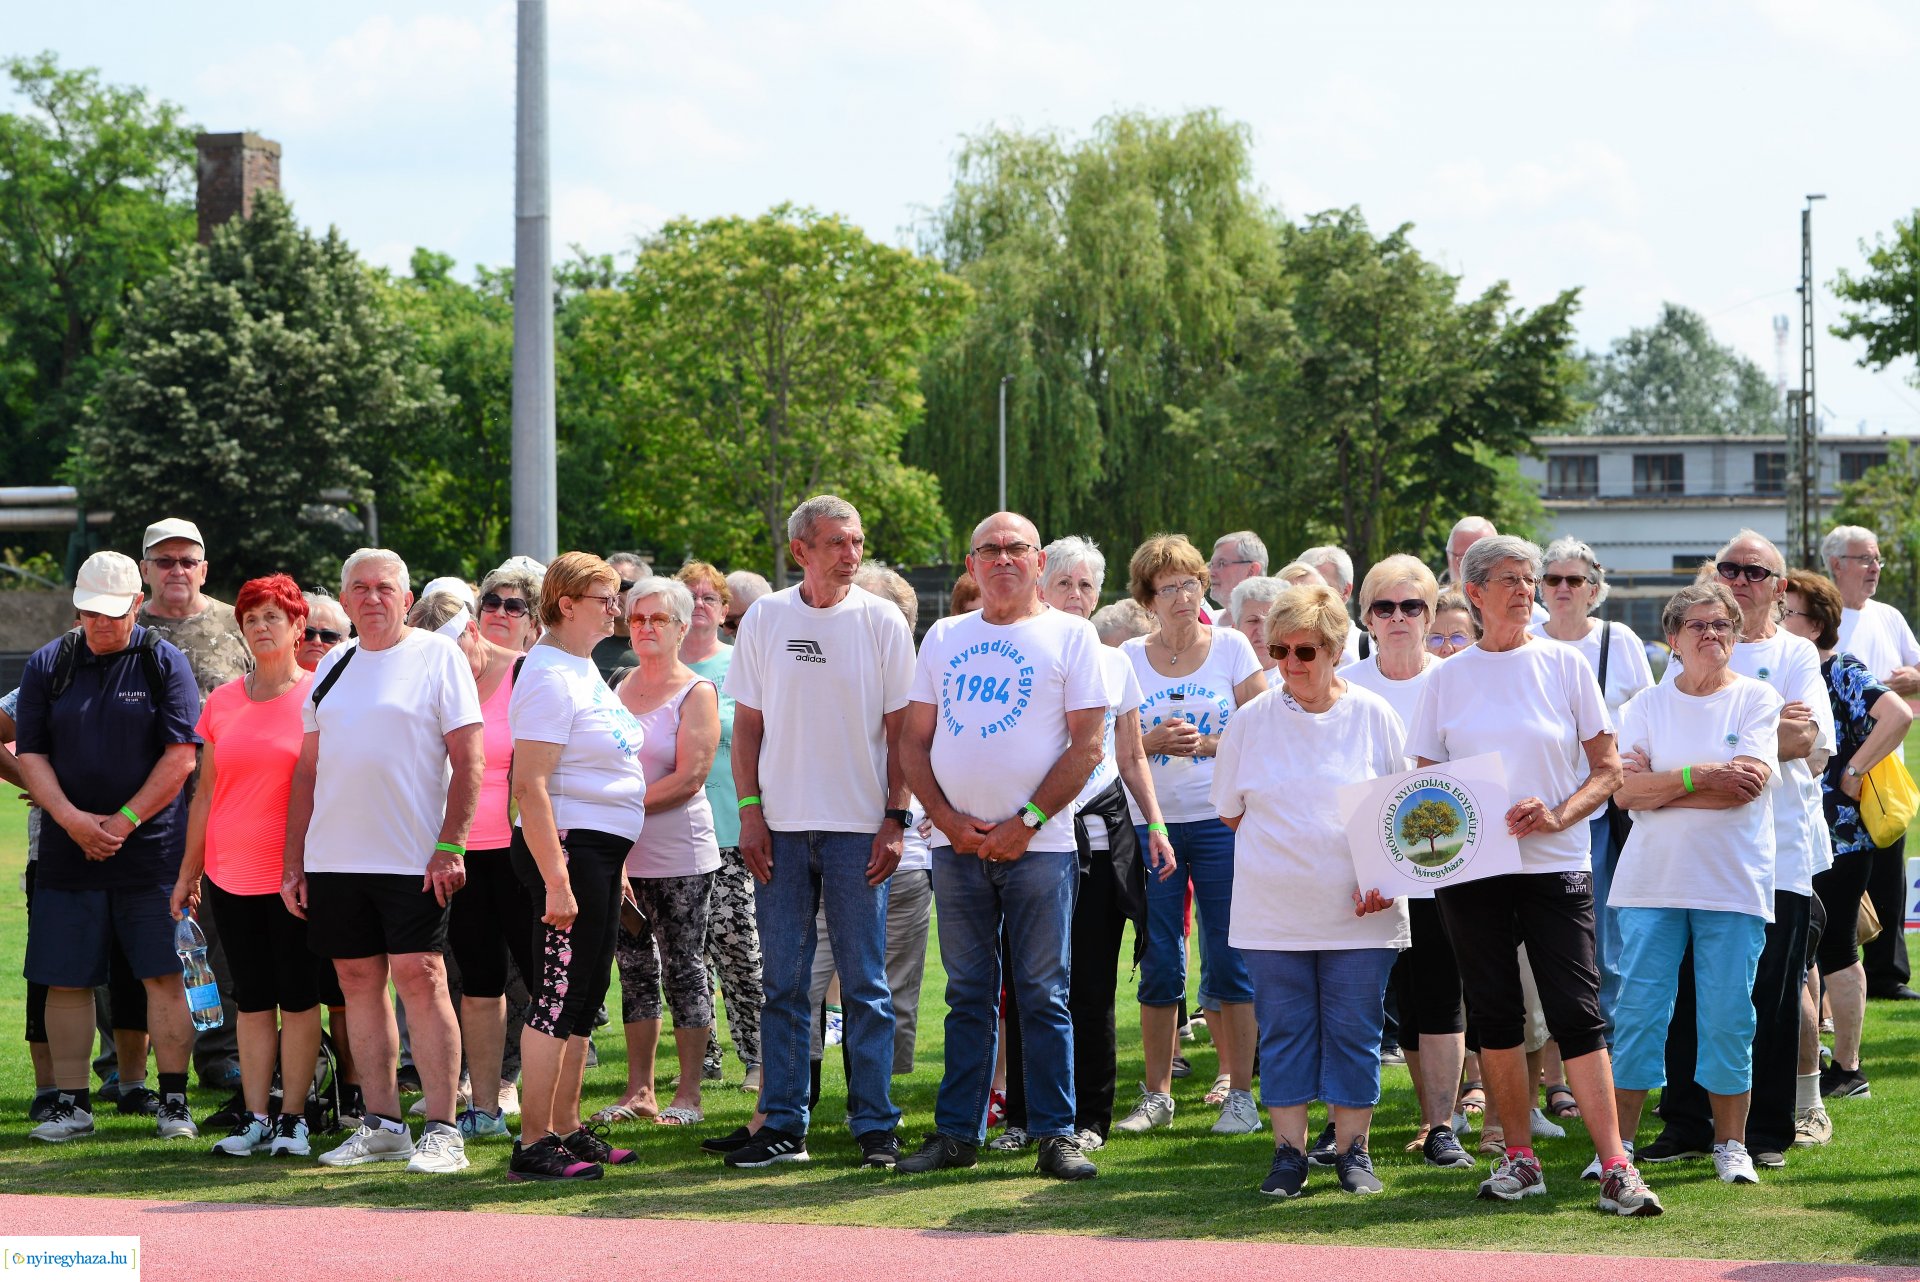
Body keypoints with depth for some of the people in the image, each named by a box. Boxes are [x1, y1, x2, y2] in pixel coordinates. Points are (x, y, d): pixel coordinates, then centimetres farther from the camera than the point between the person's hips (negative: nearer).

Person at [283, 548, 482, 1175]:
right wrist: (293, 861, 11)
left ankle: (442, 1130, -6)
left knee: (420, 979, -9)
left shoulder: (438, 657, -1)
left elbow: (467, 759, -6)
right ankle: (381, 1123, 14)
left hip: (412, 859, -5)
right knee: (359, 981, 7)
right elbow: (308, 767, 17)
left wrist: (450, 846, -15)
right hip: (334, 858, 6)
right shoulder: (333, 667, 15)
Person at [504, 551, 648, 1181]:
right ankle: (533, 1145, -6)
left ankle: (567, 1129, 21)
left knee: (583, 999, 14)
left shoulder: (586, 671, 16)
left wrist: (616, 864, 23)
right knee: (557, 996, -8)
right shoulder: (549, 677, -15)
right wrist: (556, 880, -25)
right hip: (565, 847, -10)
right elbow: (531, 786, -21)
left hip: (601, 848, 10)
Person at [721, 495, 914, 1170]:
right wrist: (750, 811, -1)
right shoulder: (764, 619, 5)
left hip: (859, 829, -2)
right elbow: (748, 724, 8)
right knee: (783, 984, 5)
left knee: (865, 984, 0)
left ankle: (874, 1126, 5)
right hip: (781, 827, 2)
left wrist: (895, 819, -6)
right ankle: (783, 1126, 10)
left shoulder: (882, 621, 1)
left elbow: (900, 729, 1)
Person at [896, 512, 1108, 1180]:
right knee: (968, 995, 8)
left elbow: (1087, 744, -4)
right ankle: (957, 1132, 12)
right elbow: (914, 740, 10)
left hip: (1039, 844, -3)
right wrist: (948, 818, -5)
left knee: (1042, 994, -1)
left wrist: (1026, 822, -12)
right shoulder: (943, 638, 13)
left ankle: (1056, 1133, 3)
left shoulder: (1070, 635, 2)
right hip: (957, 843, 3)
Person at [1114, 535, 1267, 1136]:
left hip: (1221, 821, -2)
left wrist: (1205, 744, -12)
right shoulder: (1128, 657, 7)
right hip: (1150, 821, 2)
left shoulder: (1231, 647, 3)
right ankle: (1156, 1095, 13)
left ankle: (1240, 1094, 3)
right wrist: (1151, 742, -12)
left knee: (1228, 960, -3)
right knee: (1158, 965, 4)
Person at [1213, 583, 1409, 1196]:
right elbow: (1230, 811, 12)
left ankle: (1352, 1151, 11)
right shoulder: (1250, 721, 3)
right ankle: (1289, 1151, 10)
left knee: (1353, 1031, 2)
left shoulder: (1375, 716, 1)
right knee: (1283, 1031, 3)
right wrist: (1284, 851, 4)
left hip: (1358, 915, -1)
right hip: (1273, 911, 1)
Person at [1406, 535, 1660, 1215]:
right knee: (1494, 1012, 5)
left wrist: (1559, 815, -13)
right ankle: (1519, 1158, 15)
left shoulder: (1563, 665, 3)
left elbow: (1608, 769, 4)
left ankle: (1614, 1166, -12)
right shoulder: (1447, 678, 7)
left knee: (1576, 1011, -9)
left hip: (1554, 862, -2)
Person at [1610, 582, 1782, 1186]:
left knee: (1728, 1018, 0)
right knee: (1637, 1013, -1)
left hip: (1734, 884, -1)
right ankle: (1619, 1143, 5)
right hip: (1651, 881, 1)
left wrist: (1658, 786, -8)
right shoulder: (1646, 705, 8)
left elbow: (1746, 785, -11)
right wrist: (1699, 777, -15)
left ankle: (1731, 1145, 11)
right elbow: (1624, 790, -5)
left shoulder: (1757, 699, 3)